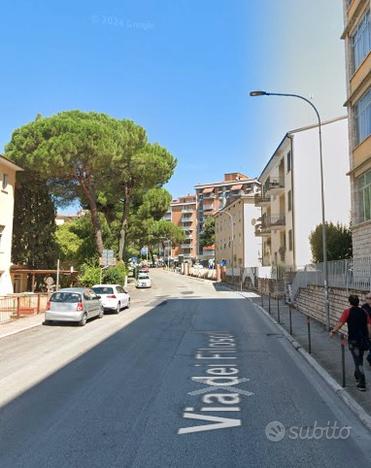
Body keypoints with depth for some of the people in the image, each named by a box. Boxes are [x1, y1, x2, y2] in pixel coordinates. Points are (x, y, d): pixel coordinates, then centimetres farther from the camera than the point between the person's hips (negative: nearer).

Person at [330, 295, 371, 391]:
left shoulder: (348, 312, -10)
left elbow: (340, 323, -13)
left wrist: (333, 331, 0)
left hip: (353, 340, -5)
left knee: (358, 362, -1)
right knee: (359, 359, 23)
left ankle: (362, 384, -2)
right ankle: (357, 376, 42)